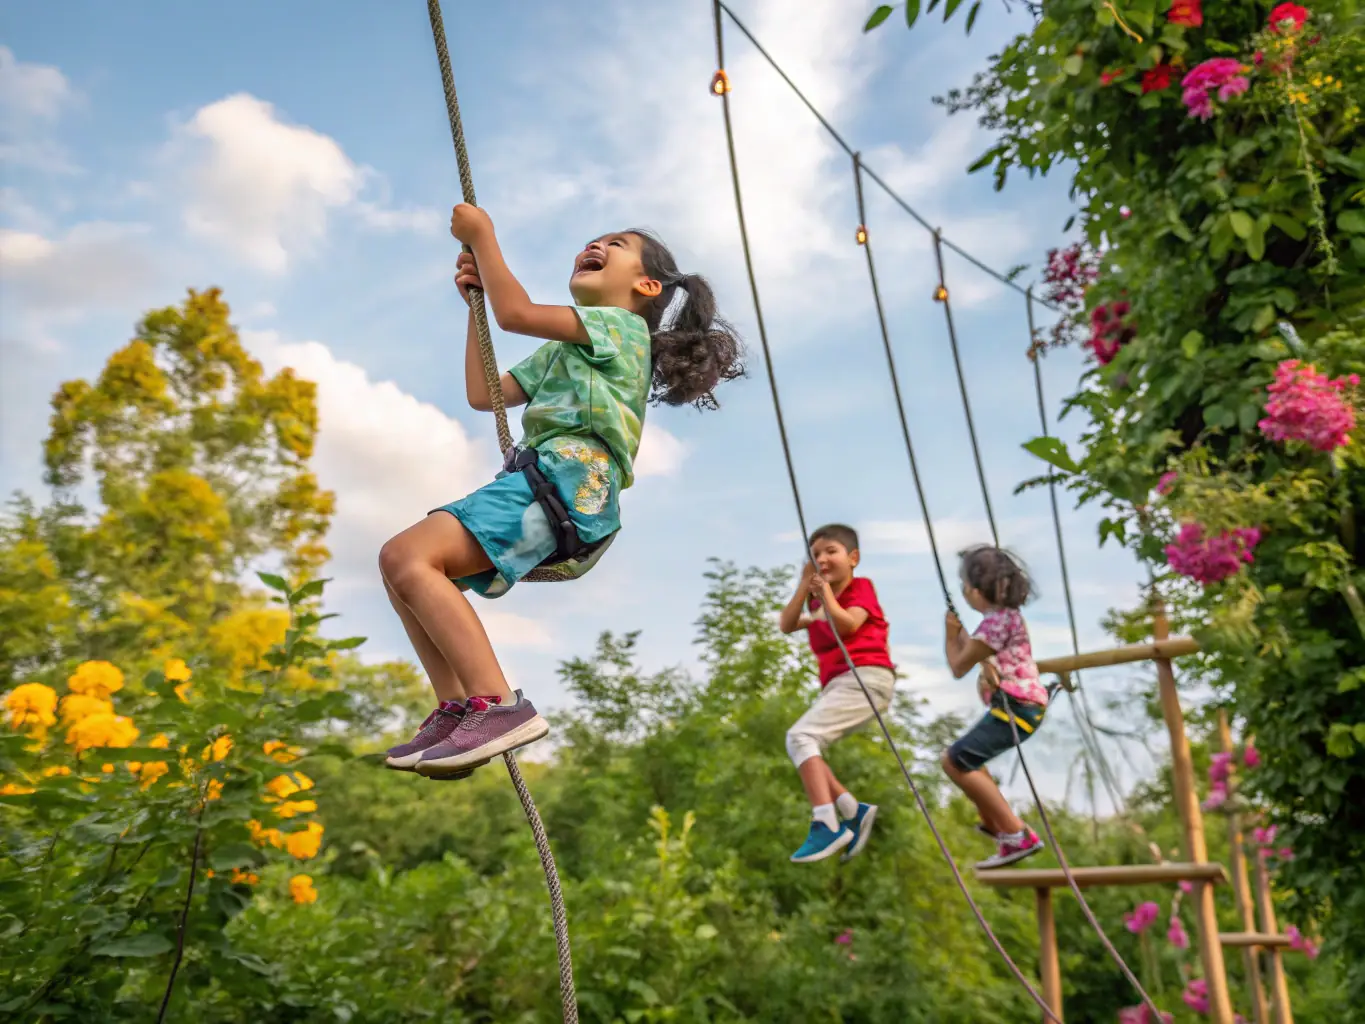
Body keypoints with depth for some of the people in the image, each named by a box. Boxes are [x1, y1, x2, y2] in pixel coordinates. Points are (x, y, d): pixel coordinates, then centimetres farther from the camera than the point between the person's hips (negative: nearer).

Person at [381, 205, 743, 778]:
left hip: (566, 483, -9)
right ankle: (456, 710, -3)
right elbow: (482, 394, 29)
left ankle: (499, 706, -29)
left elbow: (515, 313, -6)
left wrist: (481, 233, 7)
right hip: (534, 482, 10)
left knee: (408, 557, -24)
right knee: (400, 565, 4)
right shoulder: (562, 350, 34)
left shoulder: (622, 325, 6)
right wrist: (475, 299, 30)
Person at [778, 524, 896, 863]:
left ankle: (826, 824, -26)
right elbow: (785, 625, 6)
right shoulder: (817, 602, 22)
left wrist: (825, 592, -15)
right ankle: (853, 811, -1)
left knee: (801, 735, -22)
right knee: (797, 743, -1)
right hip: (837, 683, 9)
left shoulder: (861, 587, 2)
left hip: (866, 677, -9)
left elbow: (848, 625, -16)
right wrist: (804, 587, 1)